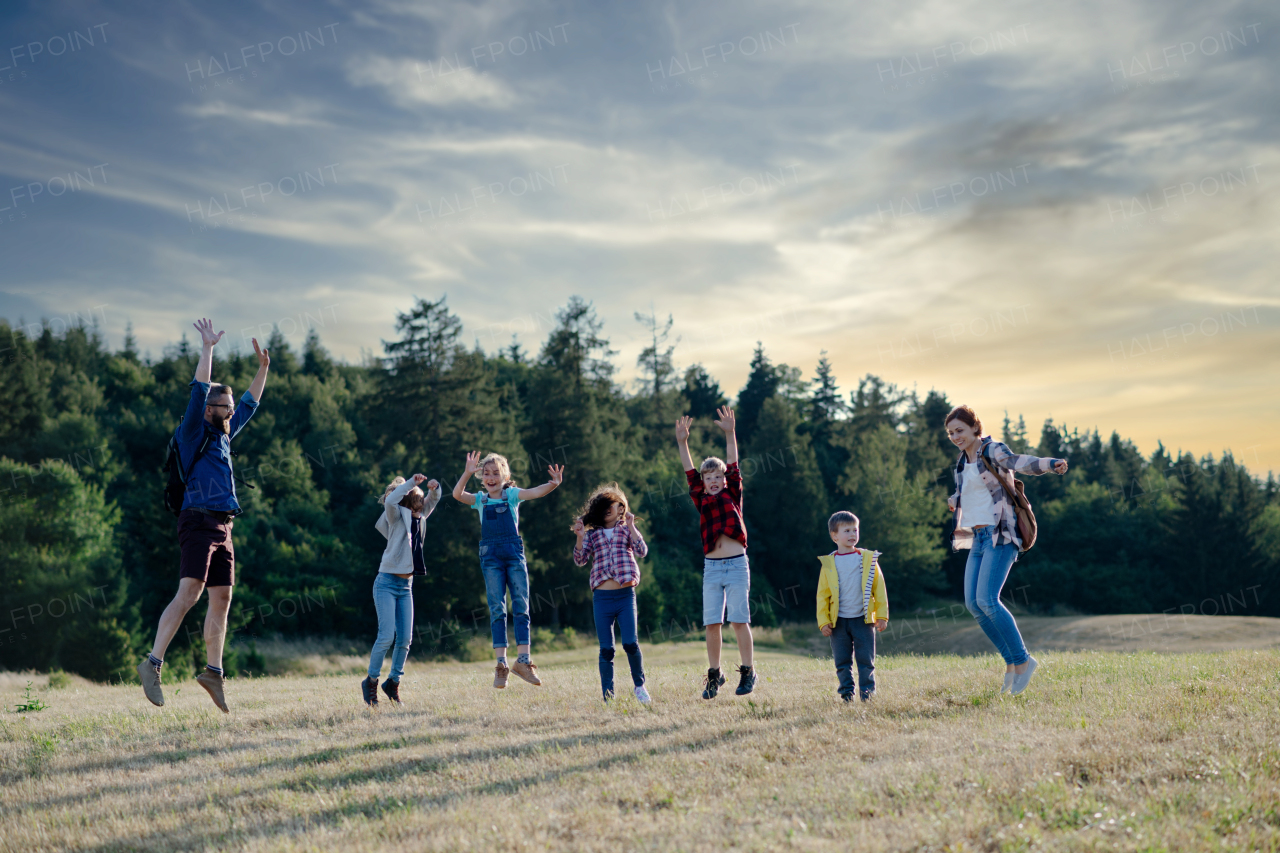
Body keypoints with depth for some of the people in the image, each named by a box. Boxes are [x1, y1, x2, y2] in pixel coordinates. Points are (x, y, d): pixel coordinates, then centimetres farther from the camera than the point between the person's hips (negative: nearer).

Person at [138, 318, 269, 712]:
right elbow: (199, 392, -14)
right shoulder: (193, 432, -2)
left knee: (222, 599, 8)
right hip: (199, 521, -9)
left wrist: (263, 368, 29)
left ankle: (213, 671, 14)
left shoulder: (223, 435, 21)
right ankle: (153, 663, -18)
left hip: (222, 528, 9)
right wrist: (207, 349, -13)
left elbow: (249, 404, 32)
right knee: (188, 594, -18)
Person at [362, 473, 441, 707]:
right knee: (387, 636, -11)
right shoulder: (397, 516, -6)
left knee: (405, 638, 3)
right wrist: (411, 483, -22)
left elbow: (431, 501, 24)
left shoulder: (418, 517, 11)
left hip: (406, 585, 7)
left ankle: (393, 683, 17)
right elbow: (390, 501, -28)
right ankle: (371, 681, 4)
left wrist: (434, 488, 2)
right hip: (387, 583, -7)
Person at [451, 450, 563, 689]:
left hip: (514, 552, 0)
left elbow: (535, 492, -10)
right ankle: (501, 663, -2)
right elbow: (457, 494, -5)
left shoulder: (511, 494, 8)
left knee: (521, 607, -5)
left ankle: (523, 660, -4)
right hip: (490, 555, 1)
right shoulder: (480, 499, 12)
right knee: (497, 610, -1)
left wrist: (553, 484, -29)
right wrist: (467, 473, -20)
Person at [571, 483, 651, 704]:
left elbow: (642, 551, -3)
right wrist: (580, 537, -9)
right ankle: (608, 696, 9)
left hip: (625, 595, -1)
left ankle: (639, 686, 13)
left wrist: (631, 526, -7)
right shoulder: (592, 534, 14)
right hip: (601, 597, 1)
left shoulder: (627, 530, 12)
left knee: (630, 643, -9)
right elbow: (580, 560, 4)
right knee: (606, 649, 2)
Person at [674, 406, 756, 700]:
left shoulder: (733, 496, 7)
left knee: (739, 620, -2)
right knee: (712, 623, 1)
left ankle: (748, 671, 9)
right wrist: (682, 442, -7)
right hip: (711, 567, 2)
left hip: (737, 565, -2)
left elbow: (733, 466, -1)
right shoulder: (701, 500, 10)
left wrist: (729, 433, -10)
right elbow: (690, 474, 2)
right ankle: (714, 675, 11)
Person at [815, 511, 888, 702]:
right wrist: (823, 621, -1)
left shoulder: (868, 559, 3)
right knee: (842, 662, 5)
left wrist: (881, 616, 1)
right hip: (838, 621, 1)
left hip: (863, 619, -1)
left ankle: (867, 692, 7)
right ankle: (847, 693, 14)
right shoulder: (828, 563, 3)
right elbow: (822, 595, 6)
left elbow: (879, 589, 6)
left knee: (865, 659, 0)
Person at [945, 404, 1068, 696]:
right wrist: (954, 500, 12)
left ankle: (1022, 660, -4)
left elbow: (1018, 461, -28)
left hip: (1000, 534, -8)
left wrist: (1050, 463, -47)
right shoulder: (962, 463, 17)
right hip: (978, 537, 8)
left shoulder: (992, 450, -7)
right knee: (973, 603, 2)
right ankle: (1011, 660, 13)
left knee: (987, 600, -18)